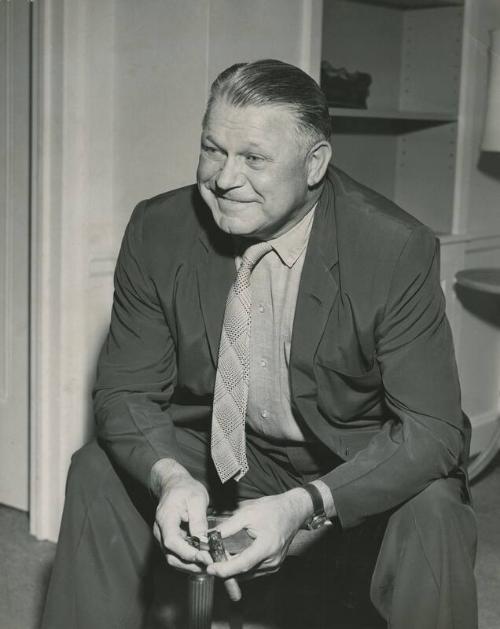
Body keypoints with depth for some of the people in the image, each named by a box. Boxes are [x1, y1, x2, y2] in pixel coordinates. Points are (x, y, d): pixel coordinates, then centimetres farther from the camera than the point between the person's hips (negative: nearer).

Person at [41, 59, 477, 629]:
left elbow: (431, 428, -23)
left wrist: (301, 506, -38)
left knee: (434, 513, -30)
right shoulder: (157, 231, -14)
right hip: (223, 450, 3)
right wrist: (171, 476, -32)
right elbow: (127, 391, -9)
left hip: (362, 463, -3)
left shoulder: (399, 250, -24)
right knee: (97, 473, -13)